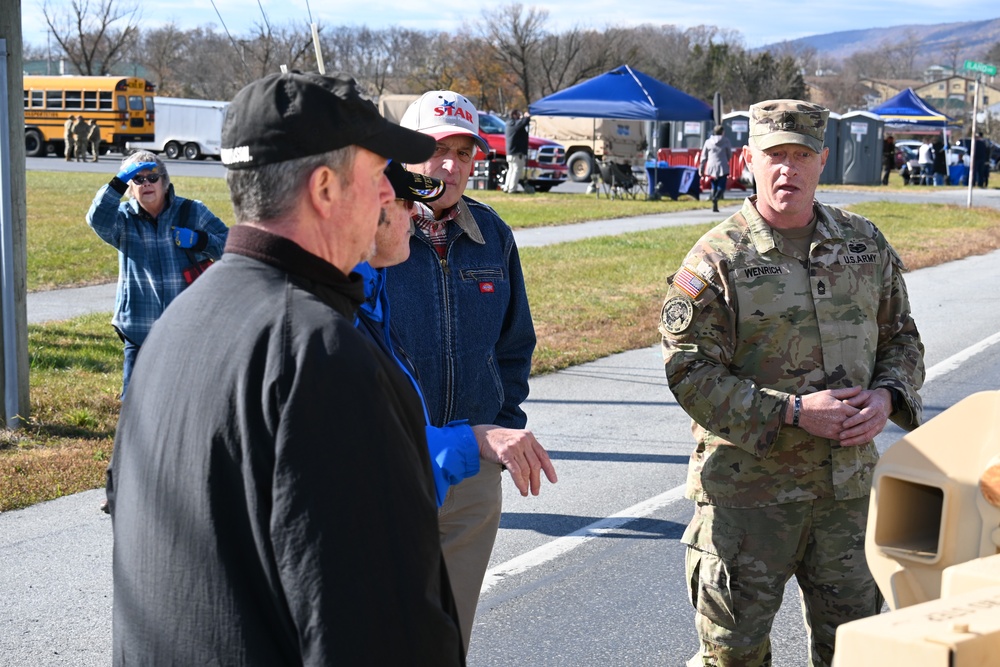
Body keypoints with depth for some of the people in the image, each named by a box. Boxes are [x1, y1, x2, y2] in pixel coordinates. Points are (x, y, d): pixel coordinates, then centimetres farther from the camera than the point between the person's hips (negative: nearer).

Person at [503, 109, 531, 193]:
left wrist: (524, 118, 12)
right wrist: (527, 117, -7)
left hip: (510, 152, 10)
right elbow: (523, 122, -28)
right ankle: (512, 188, -13)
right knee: (517, 170, -9)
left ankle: (506, 187, 18)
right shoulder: (515, 123, -13)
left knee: (511, 169, 16)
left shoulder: (510, 124, 18)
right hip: (517, 152, -10)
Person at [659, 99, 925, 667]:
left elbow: (901, 336, 15)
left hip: (848, 485, 4)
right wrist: (793, 412, -19)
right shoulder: (717, 260, -9)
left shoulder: (865, 244, 7)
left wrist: (887, 395, -6)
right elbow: (691, 373, -13)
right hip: (748, 487, -4)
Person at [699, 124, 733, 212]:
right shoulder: (726, 141, -1)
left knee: (714, 187, 14)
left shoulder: (708, 142, 5)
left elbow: (704, 157, 6)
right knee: (721, 187, 1)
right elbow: (729, 154, 8)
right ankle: (715, 198, -30)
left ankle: (715, 206, 11)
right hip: (722, 167, -3)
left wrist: (701, 169, 10)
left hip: (711, 167, 3)